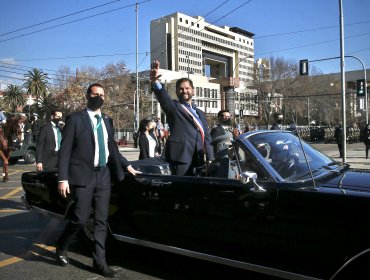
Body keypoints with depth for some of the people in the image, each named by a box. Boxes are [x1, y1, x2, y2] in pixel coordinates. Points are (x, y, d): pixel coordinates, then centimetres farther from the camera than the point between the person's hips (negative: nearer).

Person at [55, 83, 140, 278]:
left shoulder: (107, 121, 13)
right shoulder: (75, 119, -4)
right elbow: (64, 151, -7)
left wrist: (127, 166, 13)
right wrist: (63, 179, -13)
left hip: (103, 176, 5)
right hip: (83, 176, -5)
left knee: (101, 220, 6)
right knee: (80, 218, -3)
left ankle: (99, 262, 17)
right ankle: (61, 247, 27)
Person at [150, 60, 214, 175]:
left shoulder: (200, 113, 21)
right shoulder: (174, 107, 4)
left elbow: (207, 137, 19)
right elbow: (163, 97, -18)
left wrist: (209, 159, 9)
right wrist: (155, 82, -39)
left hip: (198, 160, 6)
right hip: (180, 156, -6)